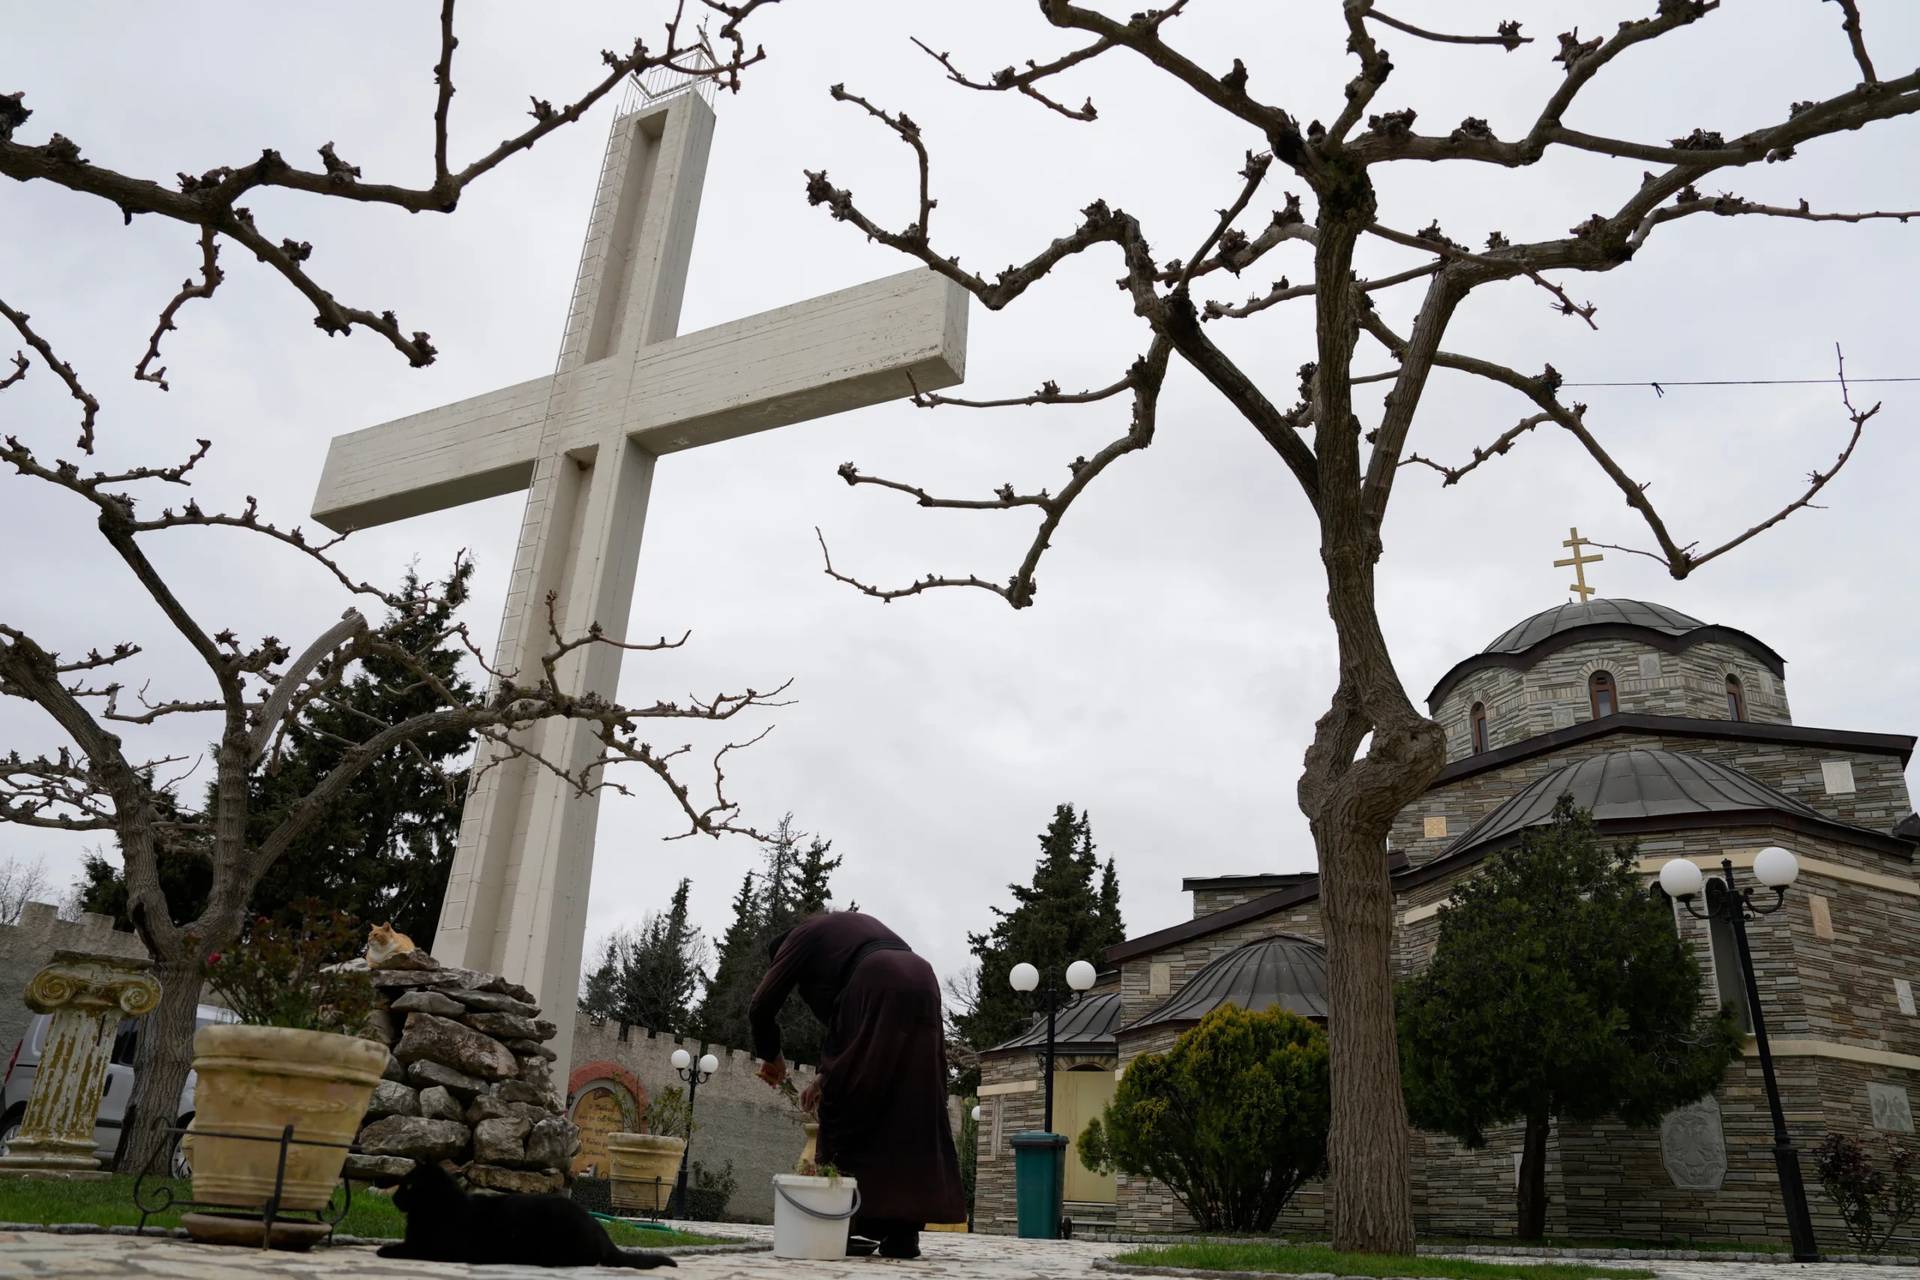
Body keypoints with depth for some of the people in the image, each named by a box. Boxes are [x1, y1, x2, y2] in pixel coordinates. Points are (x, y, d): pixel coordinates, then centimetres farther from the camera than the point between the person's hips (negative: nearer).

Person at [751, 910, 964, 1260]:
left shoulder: (801, 936, 21)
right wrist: (827, 1075, 36)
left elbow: (762, 1008, 15)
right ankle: (903, 1231, 7)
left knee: (850, 1109, 4)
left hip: (878, 995, -7)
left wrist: (771, 1056, 31)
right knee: (911, 1116, 9)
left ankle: (863, 1225, 3)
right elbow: (844, 1019, 37)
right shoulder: (854, 927, 39)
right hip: (921, 990, 7)